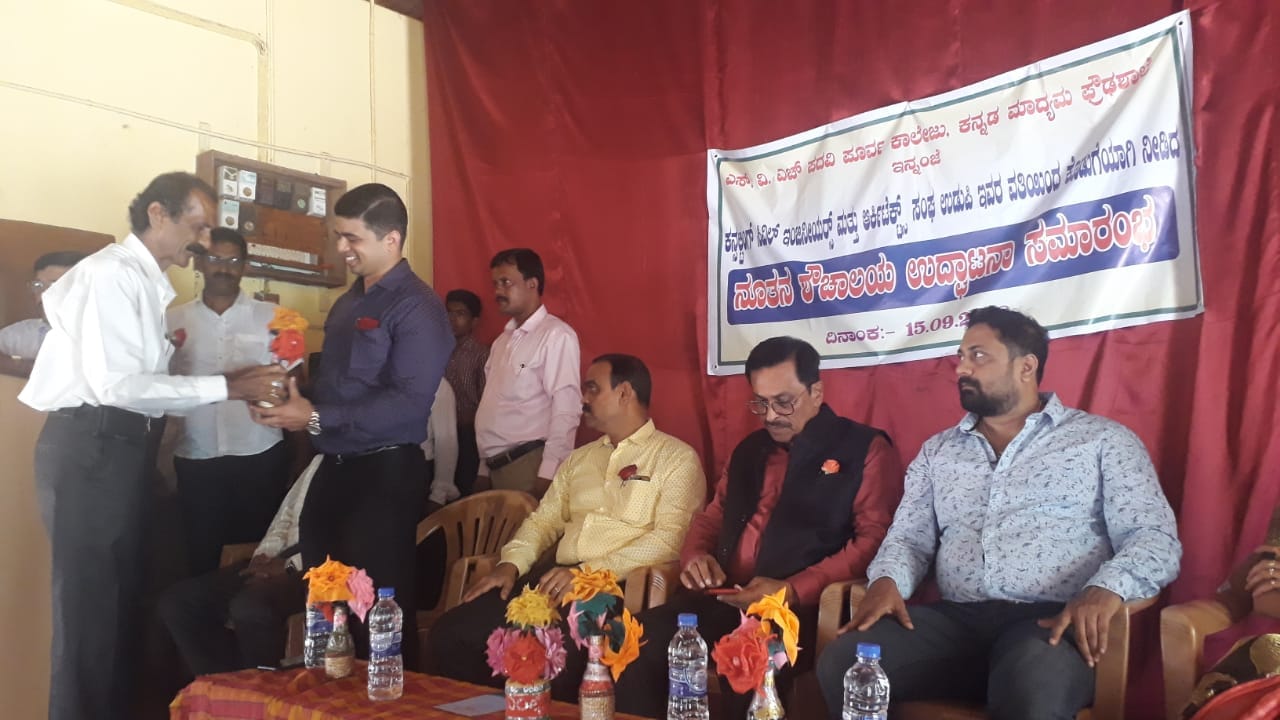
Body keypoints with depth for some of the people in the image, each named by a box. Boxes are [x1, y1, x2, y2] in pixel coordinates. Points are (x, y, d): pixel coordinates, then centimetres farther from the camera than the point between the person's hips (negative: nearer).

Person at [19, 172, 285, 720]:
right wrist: (225, 387, -20)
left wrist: (234, 386, 0)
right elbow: (114, 385, -22)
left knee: (122, 599, 16)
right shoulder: (111, 272, -12)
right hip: (89, 448, -9)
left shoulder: (146, 283, 15)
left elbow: (137, 385, 8)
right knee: (91, 603, -2)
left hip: (120, 447, 9)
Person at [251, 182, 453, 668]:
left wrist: (316, 419, -21)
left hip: (385, 473, -8)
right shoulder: (348, 302, 15)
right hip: (334, 467, 9)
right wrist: (294, 404, 1)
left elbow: (410, 402, -22)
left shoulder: (417, 308, -13)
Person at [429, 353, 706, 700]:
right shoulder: (578, 459, 24)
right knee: (450, 634, -11)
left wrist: (588, 573, -19)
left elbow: (669, 538, -11)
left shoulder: (677, 458, 2)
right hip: (558, 578, 6)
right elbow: (544, 520, 21)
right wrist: (511, 564, 0)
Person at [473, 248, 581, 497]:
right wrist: (484, 469, 13)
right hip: (495, 467, 7)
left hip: (528, 466, -7)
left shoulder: (556, 336, -9)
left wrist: (547, 475, -21)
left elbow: (566, 411, -16)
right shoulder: (504, 340, 17)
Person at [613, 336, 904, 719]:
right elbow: (711, 517, 30)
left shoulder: (865, 450, 4)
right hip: (723, 600, 6)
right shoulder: (749, 450, 24)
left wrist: (792, 591, -18)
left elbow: (874, 540, -6)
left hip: (802, 607, -5)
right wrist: (696, 557, 4)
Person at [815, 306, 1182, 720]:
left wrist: (1104, 592, -21)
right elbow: (909, 537, 17)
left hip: (1053, 622, -4)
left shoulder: (1102, 440, 9)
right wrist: (887, 581, -7)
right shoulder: (938, 450, 21)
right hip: (957, 620, 4)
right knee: (842, 664, -23)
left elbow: (1155, 536, 1)